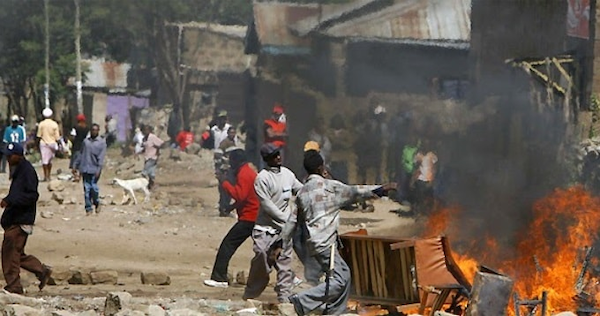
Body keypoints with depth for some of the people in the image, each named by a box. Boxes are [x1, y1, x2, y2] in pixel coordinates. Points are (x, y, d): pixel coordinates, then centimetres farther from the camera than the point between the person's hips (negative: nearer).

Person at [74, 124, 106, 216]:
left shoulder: (102, 142, 2)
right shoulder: (86, 141, 14)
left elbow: (101, 157, -5)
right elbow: (81, 154, 18)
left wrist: (98, 169, -14)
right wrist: (77, 166, 13)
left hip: (94, 169, -3)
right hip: (85, 169, 3)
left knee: (94, 187, -9)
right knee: (86, 189, 1)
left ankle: (96, 203, 18)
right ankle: (88, 208, 5)